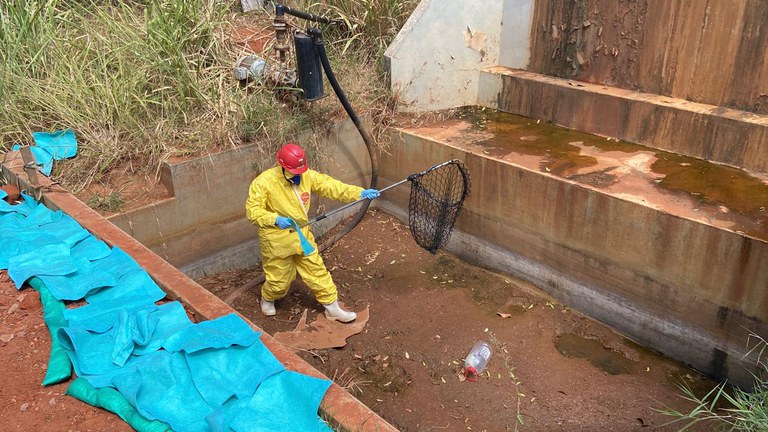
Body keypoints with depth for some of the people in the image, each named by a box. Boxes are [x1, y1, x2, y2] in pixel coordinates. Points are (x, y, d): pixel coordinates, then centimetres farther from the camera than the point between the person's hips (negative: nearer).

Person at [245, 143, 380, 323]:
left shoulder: (307, 175, -8)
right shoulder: (263, 182, -21)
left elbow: (331, 186, -12)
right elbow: (252, 211, -21)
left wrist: (360, 193, -22)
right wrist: (275, 219, -38)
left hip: (302, 236, 4)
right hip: (277, 240, -4)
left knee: (317, 271, 10)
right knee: (279, 280, 12)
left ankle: (332, 308, 24)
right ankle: (267, 299, 45)